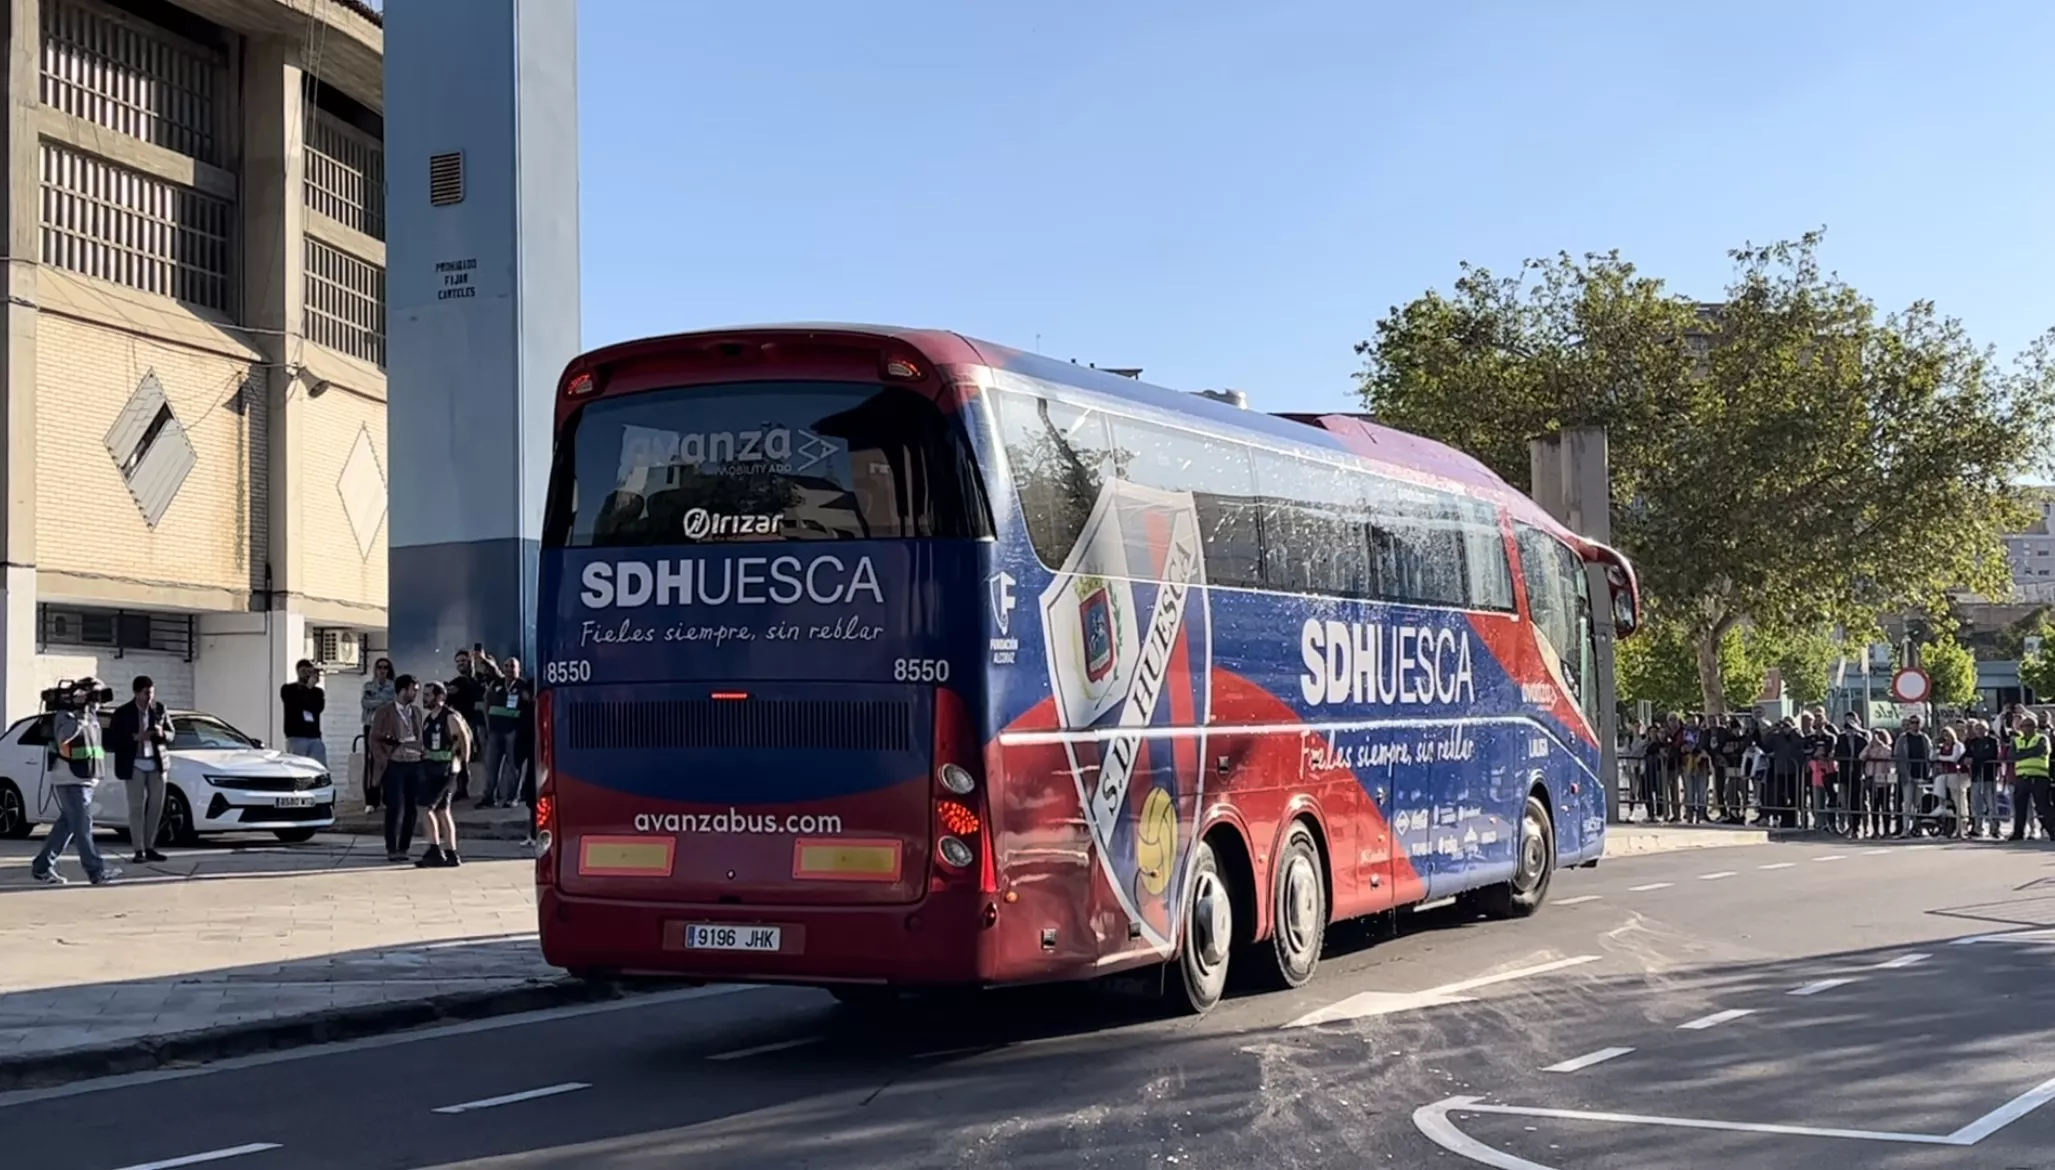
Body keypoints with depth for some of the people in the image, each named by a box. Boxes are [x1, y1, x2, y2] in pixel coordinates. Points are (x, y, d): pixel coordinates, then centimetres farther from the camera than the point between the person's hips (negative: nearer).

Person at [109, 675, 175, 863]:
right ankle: (139, 850, -1)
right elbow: (113, 737, -6)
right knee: (136, 807, -4)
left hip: (156, 763, 3)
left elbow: (172, 733, 10)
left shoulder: (160, 709, 5)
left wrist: (162, 734, -13)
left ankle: (149, 847, 14)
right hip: (135, 765, -3)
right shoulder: (123, 712, -4)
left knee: (156, 806, 3)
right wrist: (135, 737, -19)